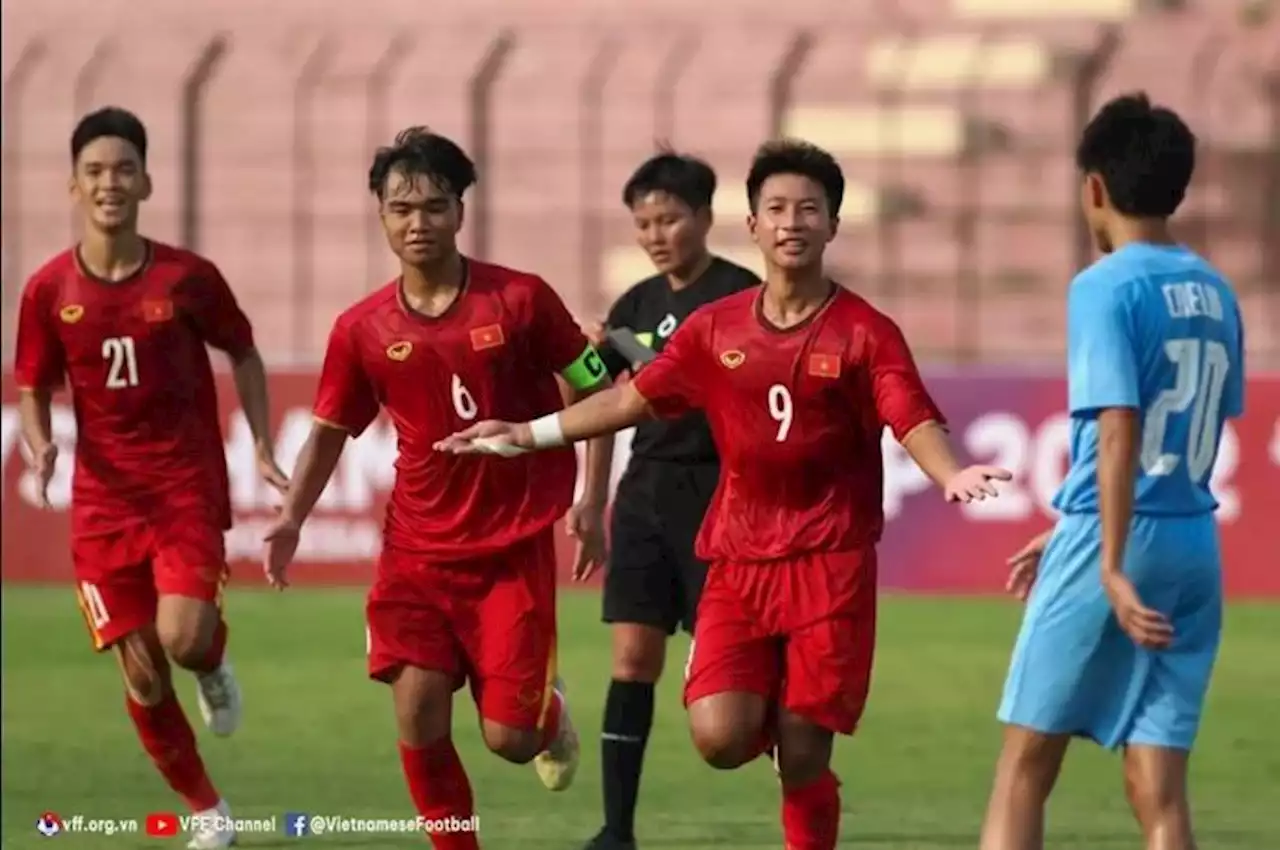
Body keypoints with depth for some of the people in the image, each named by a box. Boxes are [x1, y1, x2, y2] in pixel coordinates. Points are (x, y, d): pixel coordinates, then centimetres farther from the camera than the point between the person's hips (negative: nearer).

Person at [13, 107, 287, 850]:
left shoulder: (187, 278, -6)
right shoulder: (50, 291, -3)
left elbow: (244, 355, 9)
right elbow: (33, 392, 6)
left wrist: (263, 448, 1)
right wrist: (41, 446, -15)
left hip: (188, 489, -2)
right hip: (105, 502, 2)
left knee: (183, 639, -23)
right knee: (142, 675, 1)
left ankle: (215, 661, 16)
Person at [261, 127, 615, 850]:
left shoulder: (520, 300, -8)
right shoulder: (363, 329, -1)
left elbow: (595, 392, 2)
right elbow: (331, 430, 12)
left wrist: (593, 502, -4)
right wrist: (292, 520, -2)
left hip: (514, 551, -2)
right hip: (417, 550, 2)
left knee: (509, 736, -4)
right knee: (419, 717, -11)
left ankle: (549, 711, 34)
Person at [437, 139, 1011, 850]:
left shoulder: (866, 333, -4)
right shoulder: (715, 330, 7)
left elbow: (916, 423, -13)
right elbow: (634, 399, 17)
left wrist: (952, 475, -35)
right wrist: (528, 435, 18)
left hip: (831, 565, -3)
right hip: (739, 559, 3)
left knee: (802, 759, -4)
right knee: (720, 737, -13)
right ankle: (779, 720, 24)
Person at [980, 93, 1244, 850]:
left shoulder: (1106, 288, -10)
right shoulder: (1216, 295, 12)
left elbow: (1120, 432, -19)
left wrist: (1113, 566, -23)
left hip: (1119, 546, -6)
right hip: (1196, 546, 6)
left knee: (1025, 767, 7)